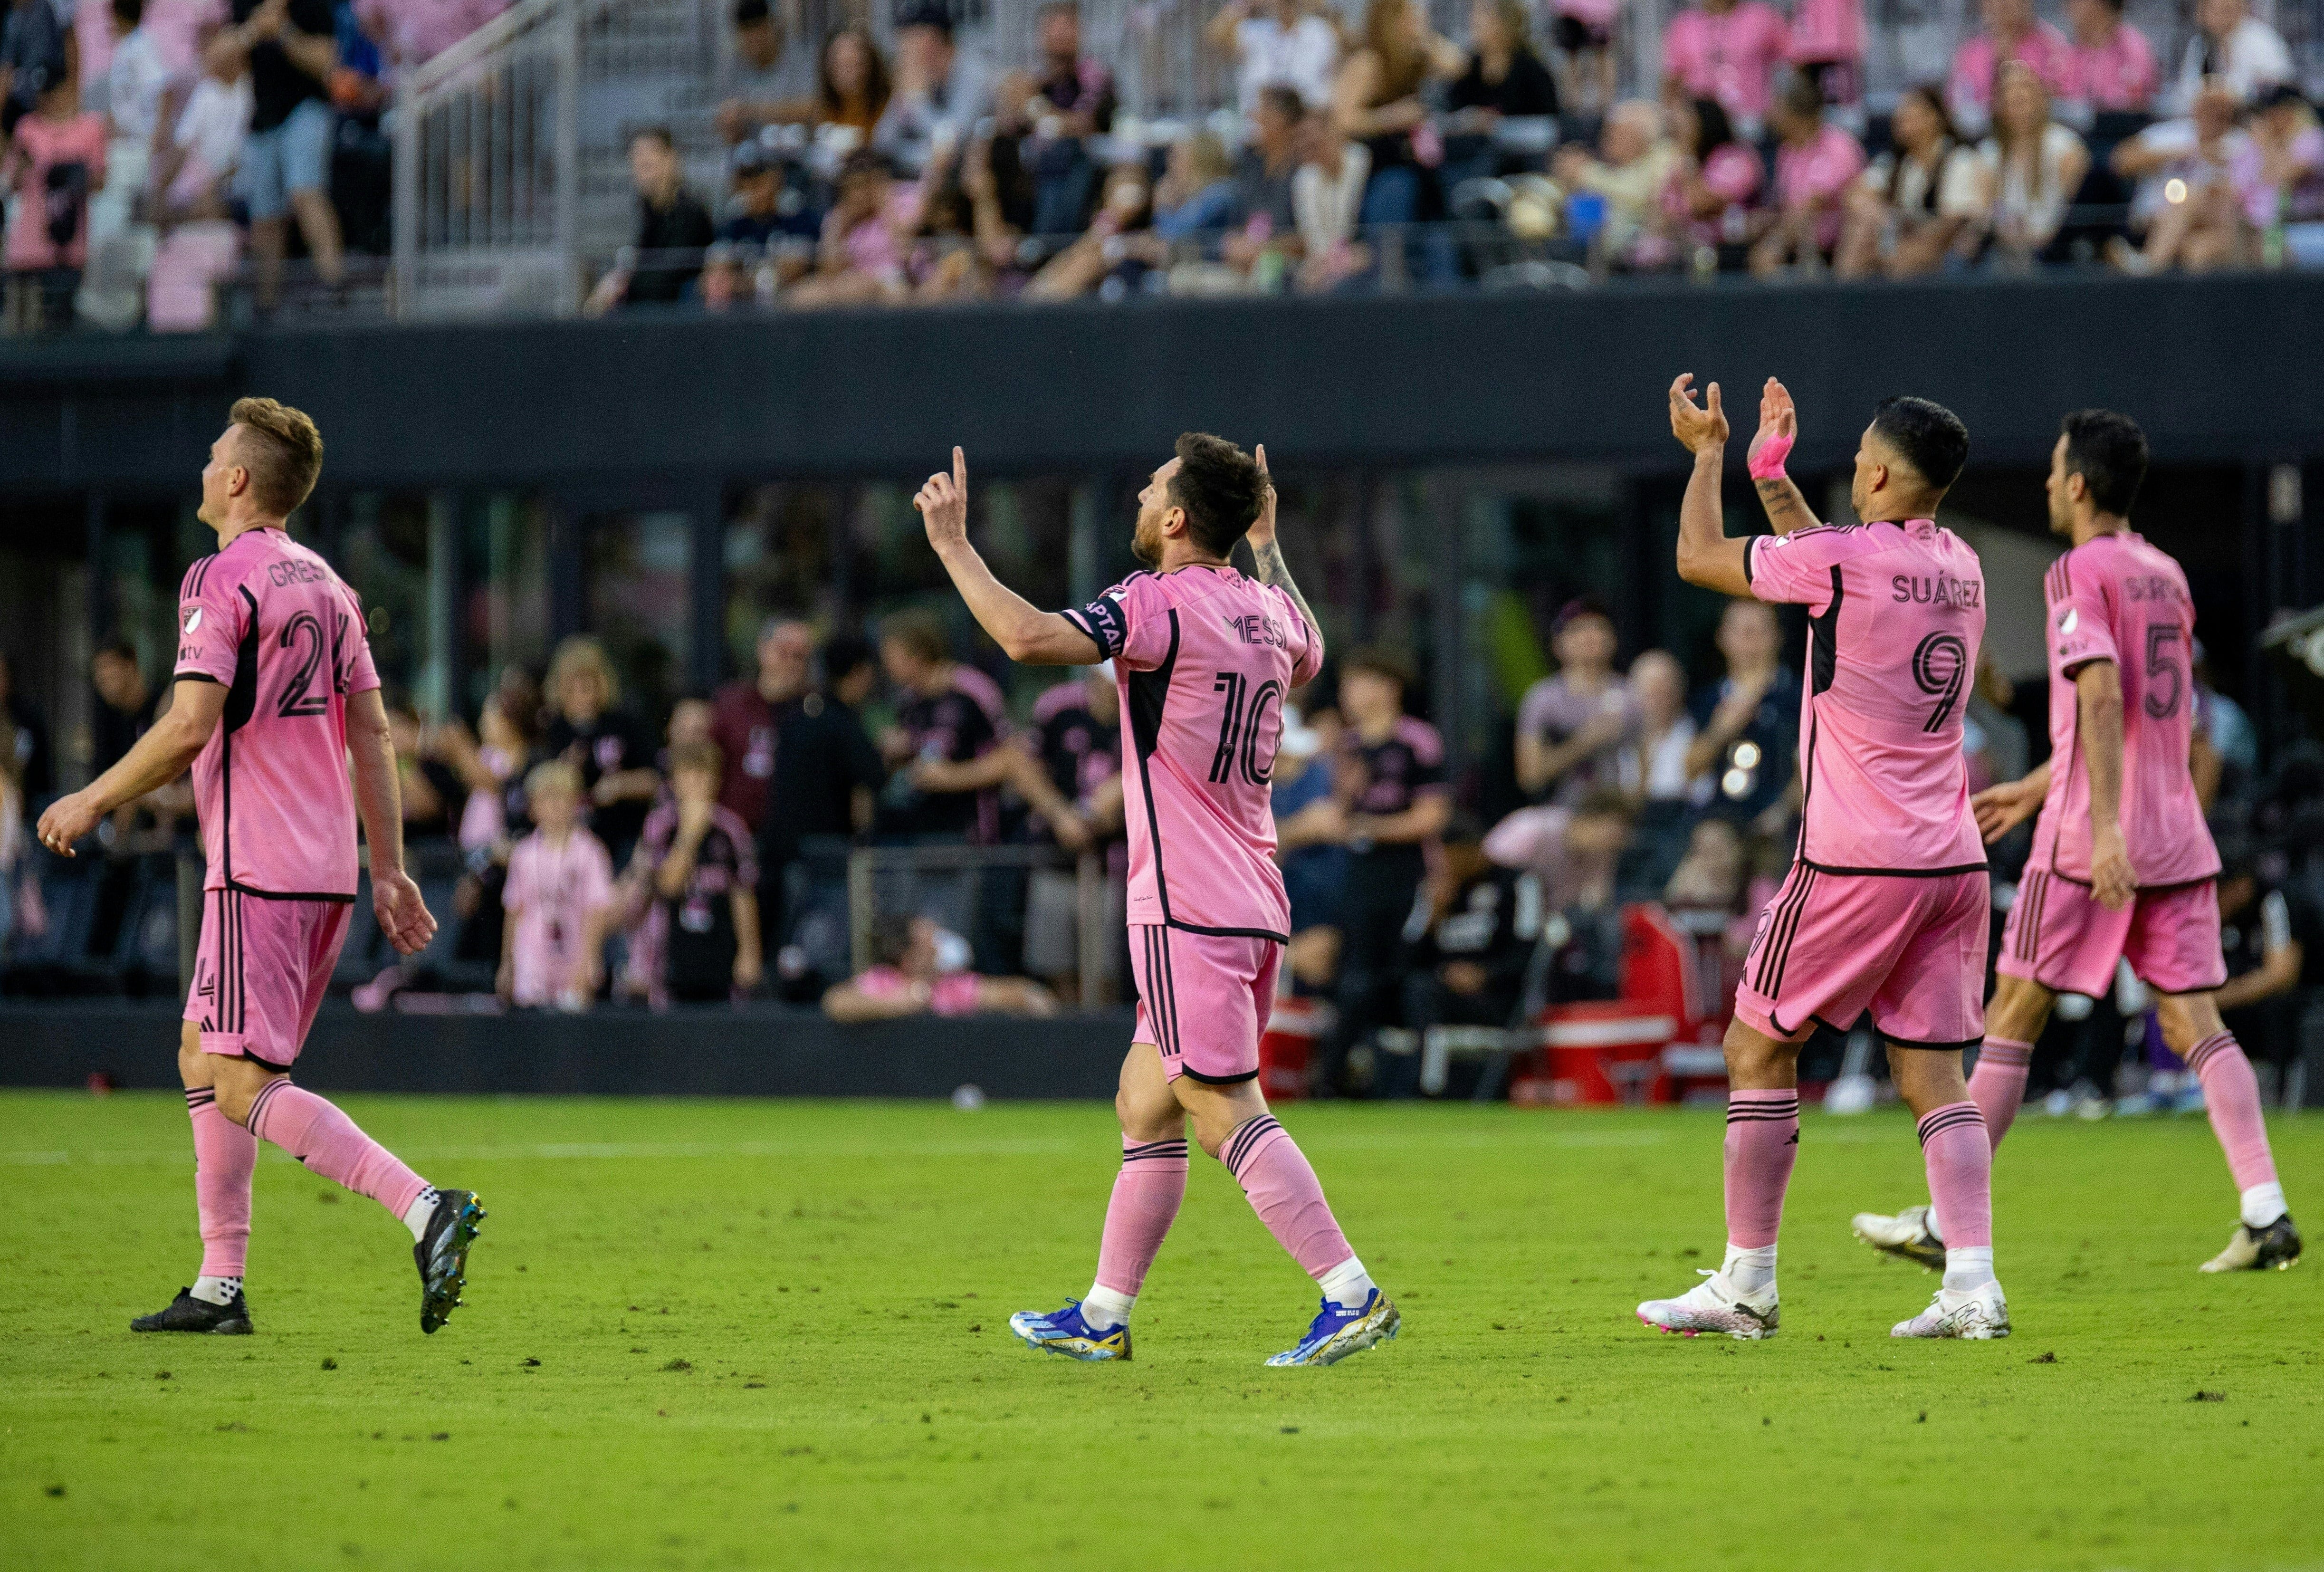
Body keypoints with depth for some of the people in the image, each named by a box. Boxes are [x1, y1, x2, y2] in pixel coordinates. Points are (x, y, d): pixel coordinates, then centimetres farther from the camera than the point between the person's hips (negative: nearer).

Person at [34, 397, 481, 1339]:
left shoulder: (221, 580, -10)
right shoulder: (326, 587, 15)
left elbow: (190, 727, -19)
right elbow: (373, 739, 15)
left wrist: (95, 800, -7)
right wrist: (389, 872, 17)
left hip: (259, 871, -9)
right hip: (325, 870, 9)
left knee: (239, 1083, -11)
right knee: (202, 1059, 16)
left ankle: (424, 1208, -26)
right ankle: (220, 1287, 15)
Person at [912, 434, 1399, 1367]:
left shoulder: (1160, 604, -14)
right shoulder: (1266, 610, 11)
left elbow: (1029, 637, -27)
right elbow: (1308, 659, 36)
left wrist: (951, 543, -16)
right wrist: (1267, 547, 41)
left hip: (1188, 913, -9)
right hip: (1252, 904, 9)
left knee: (1225, 1113, -10)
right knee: (1145, 1106, 15)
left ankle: (1350, 1292, -18)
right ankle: (1103, 1317, 21)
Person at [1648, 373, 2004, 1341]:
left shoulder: (1842, 561, -13)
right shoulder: (1959, 567, 10)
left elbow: (1699, 560, 0)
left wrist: (1707, 450, 13)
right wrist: (1772, 471, 32)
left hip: (1855, 861, -7)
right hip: (1953, 860, 7)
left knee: (1758, 1049, 6)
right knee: (1932, 1074, 6)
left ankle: (1746, 1285, 7)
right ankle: (1972, 1286, -7)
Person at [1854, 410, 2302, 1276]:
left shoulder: (2080, 573, -8)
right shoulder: (2166, 576, 16)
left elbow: (2102, 697, -21)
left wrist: (2107, 825, -27)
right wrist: (2036, 788, 32)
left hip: (2091, 841, -7)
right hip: (2179, 837, 7)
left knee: (2014, 1013, 2)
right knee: (2194, 1021, 2)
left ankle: (1948, 1221, 7)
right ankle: (2265, 1211, -13)